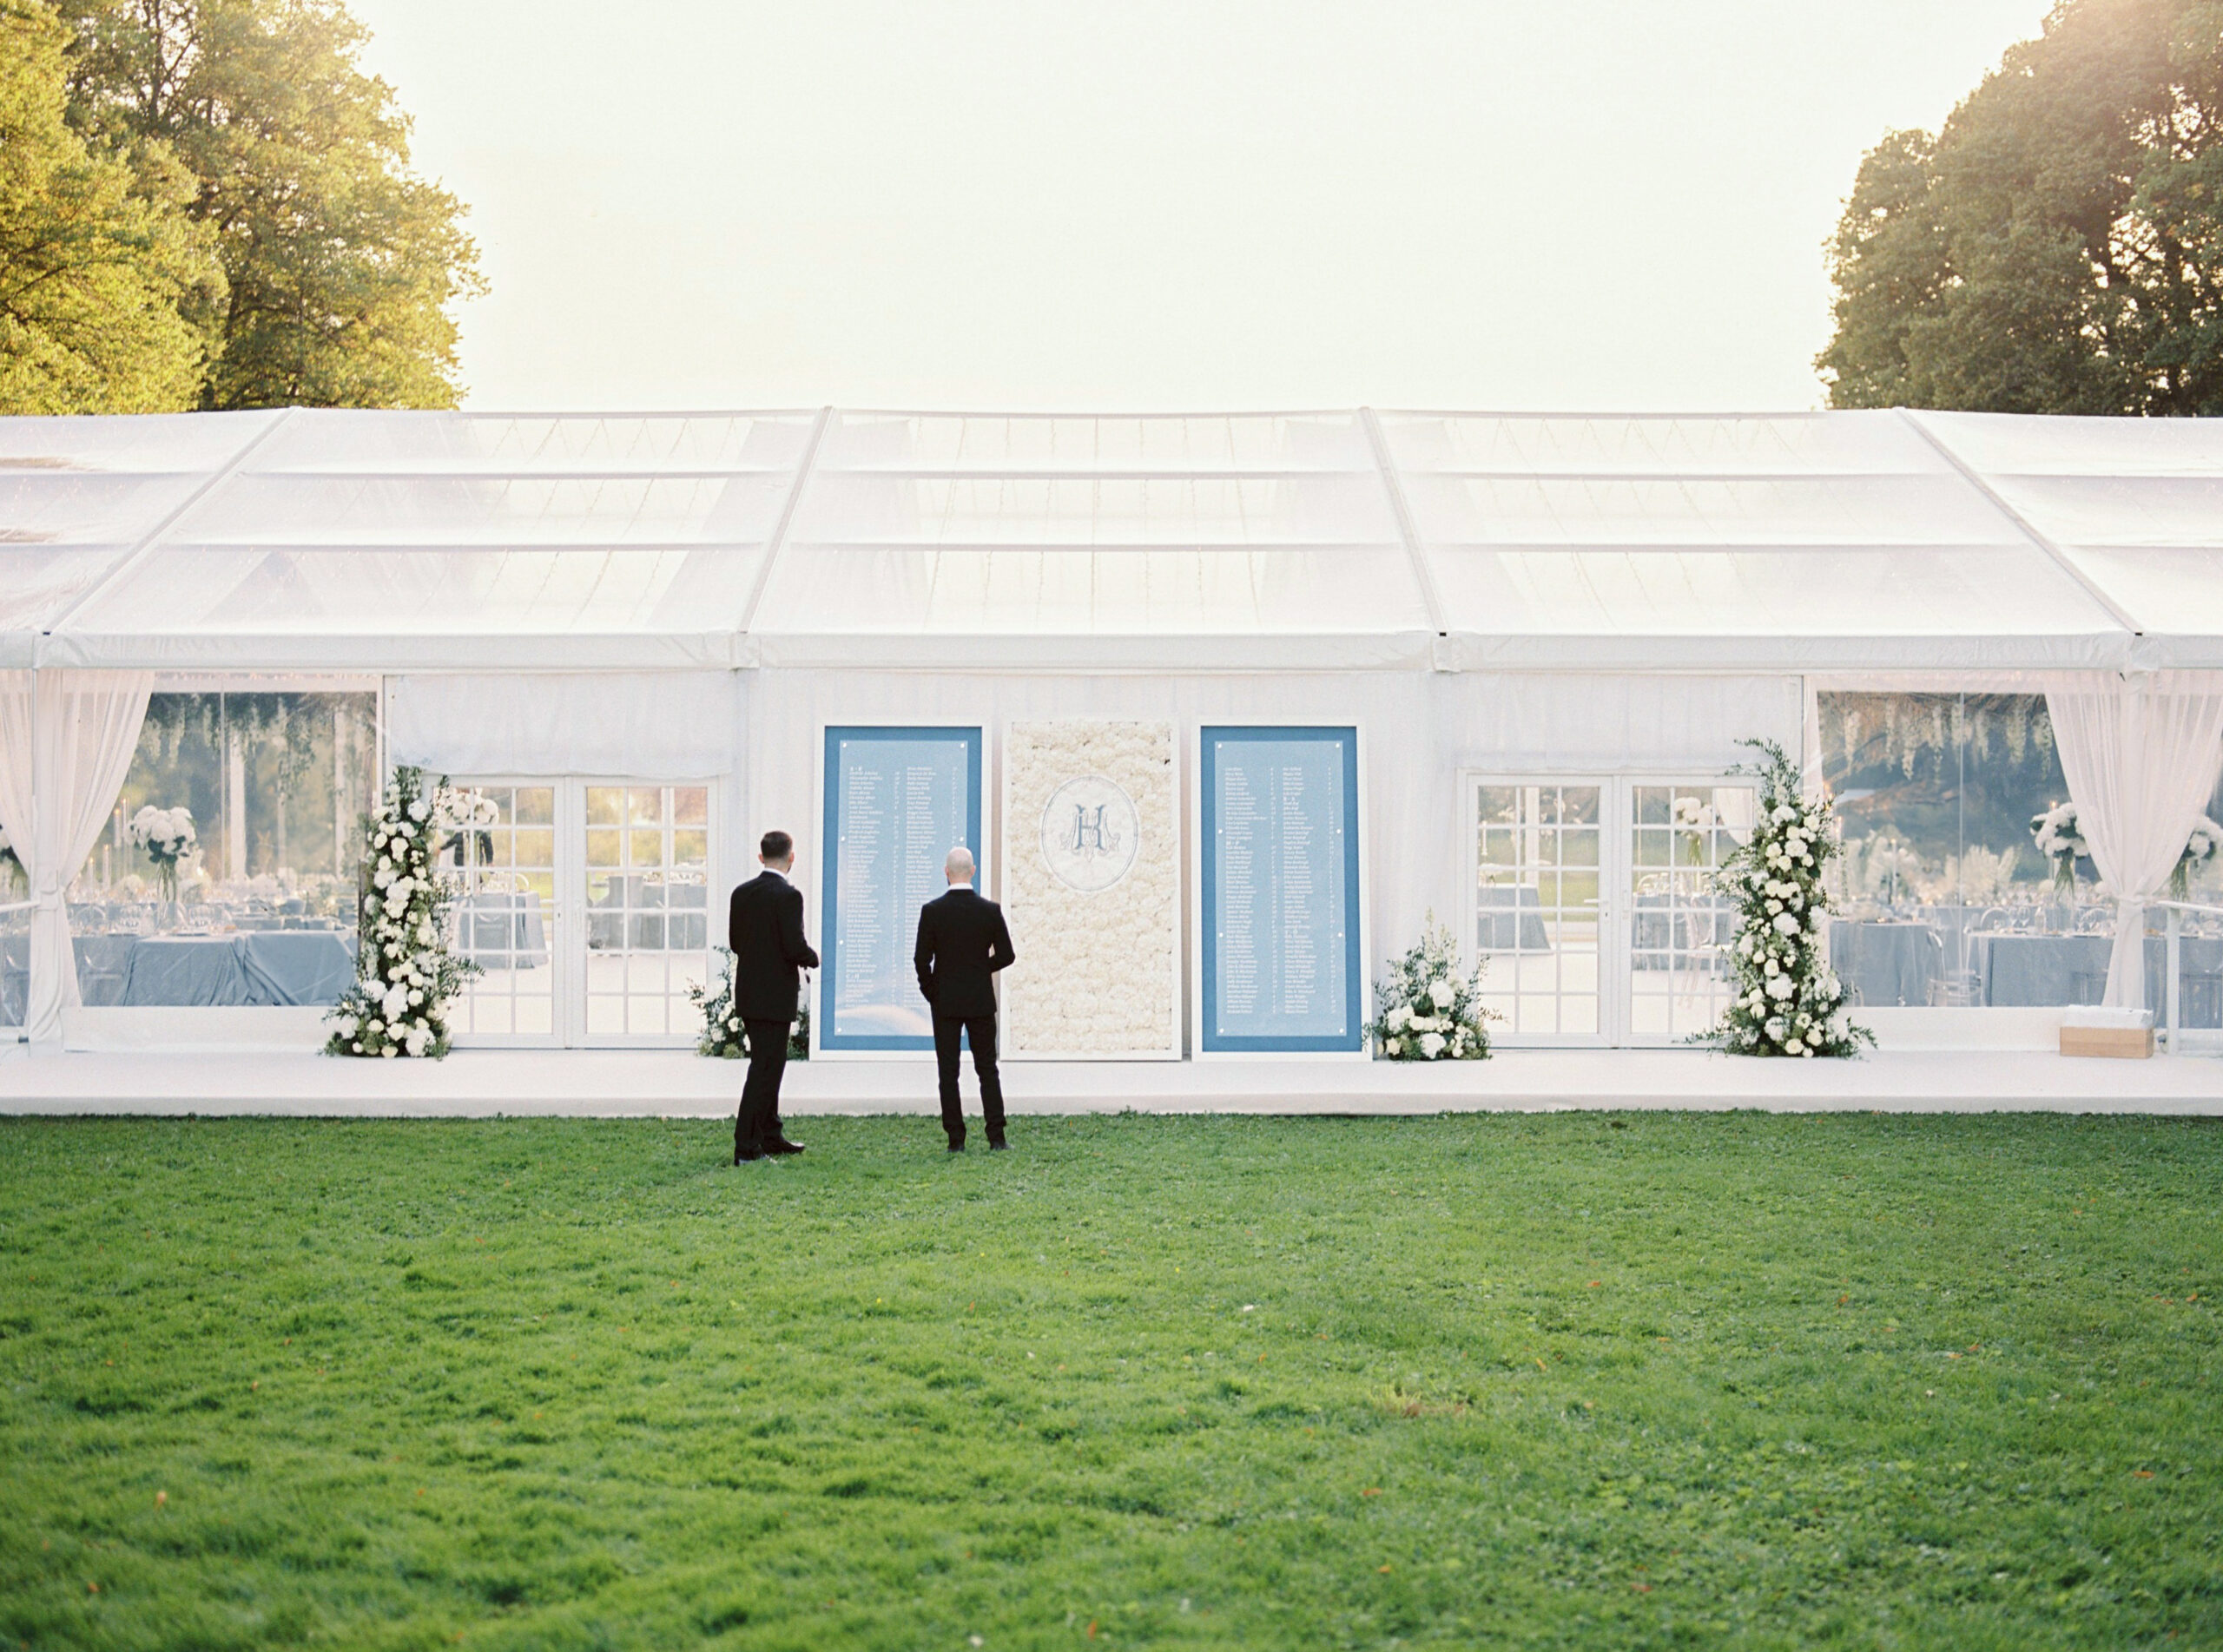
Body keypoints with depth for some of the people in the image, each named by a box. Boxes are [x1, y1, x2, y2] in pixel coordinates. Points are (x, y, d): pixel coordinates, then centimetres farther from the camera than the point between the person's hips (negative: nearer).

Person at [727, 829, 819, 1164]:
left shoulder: (741, 893, 6)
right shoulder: (788, 896, -17)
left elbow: (734, 941, 10)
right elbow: (795, 947, -20)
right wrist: (812, 959, -1)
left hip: (748, 993, 8)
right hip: (775, 995, -8)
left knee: (768, 1064, 19)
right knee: (765, 1069, -4)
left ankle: (771, 1138, 28)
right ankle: (746, 1146, -5)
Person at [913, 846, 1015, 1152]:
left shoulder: (932, 911, -8)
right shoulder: (991, 911, -4)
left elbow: (921, 959, -7)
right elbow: (1005, 955, 0)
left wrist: (931, 993, 6)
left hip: (945, 1002, -1)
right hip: (980, 1001, 1)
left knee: (948, 1072, 4)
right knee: (987, 1069, 8)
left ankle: (956, 1139, 3)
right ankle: (996, 1137, 2)